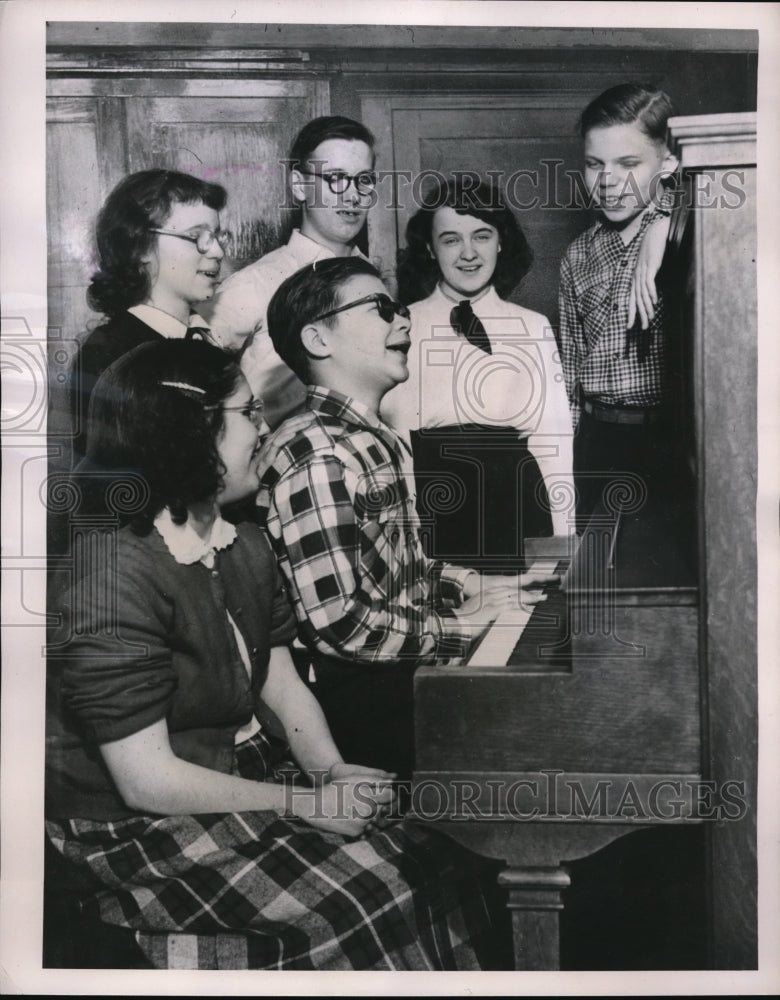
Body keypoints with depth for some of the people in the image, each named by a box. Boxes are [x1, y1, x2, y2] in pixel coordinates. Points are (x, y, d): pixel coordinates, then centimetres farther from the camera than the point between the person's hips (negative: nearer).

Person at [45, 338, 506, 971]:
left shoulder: (246, 546, 7)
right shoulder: (113, 581, -22)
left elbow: (283, 685, 8)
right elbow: (147, 781, -22)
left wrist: (333, 772, -11)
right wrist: (307, 803, -19)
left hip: (245, 771, 8)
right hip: (138, 826, -7)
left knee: (441, 868, -10)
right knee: (365, 897, -20)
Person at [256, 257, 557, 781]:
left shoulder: (382, 442, 14)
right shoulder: (312, 456, -20)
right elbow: (337, 623, -23)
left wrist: (481, 588, 9)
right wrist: (462, 629, -16)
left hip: (409, 673, 9)